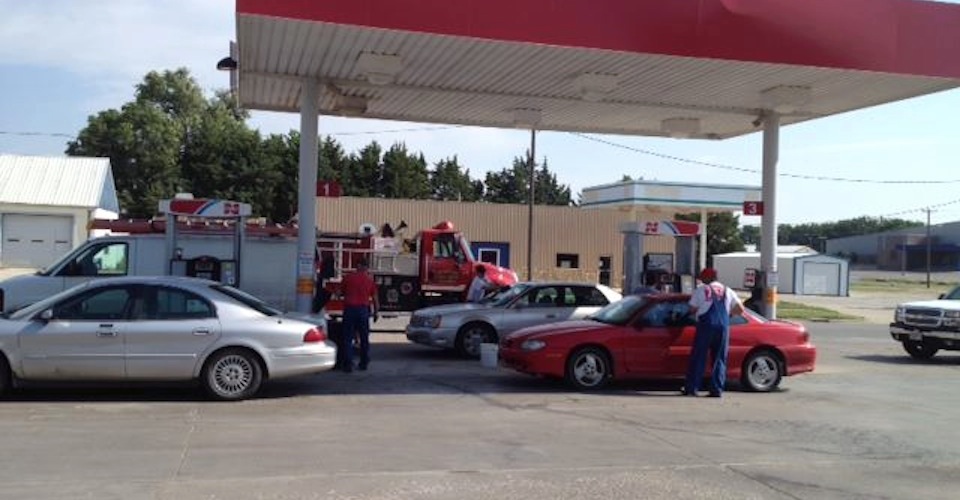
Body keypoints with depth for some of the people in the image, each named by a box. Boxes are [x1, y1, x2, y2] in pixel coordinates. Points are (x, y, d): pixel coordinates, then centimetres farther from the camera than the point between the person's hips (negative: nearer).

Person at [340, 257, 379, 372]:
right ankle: (364, 363, 17)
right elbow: (375, 298, 5)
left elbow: (343, 292, 16)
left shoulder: (348, 278, 1)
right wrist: (376, 311, 14)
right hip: (363, 309, 1)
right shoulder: (370, 280, 3)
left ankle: (348, 364, -3)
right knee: (364, 338, 12)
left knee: (348, 338, 2)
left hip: (349, 309, -1)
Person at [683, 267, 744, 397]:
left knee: (698, 357, 3)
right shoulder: (727, 291, 16)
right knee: (719, 359, 9)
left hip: (706, 325, -3)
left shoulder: (701, 289, 6)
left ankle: (691, 388, 4)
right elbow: (740, 310, 12)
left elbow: (692, 309, 5)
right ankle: (717, 389, 4)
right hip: (723, 326, 3)